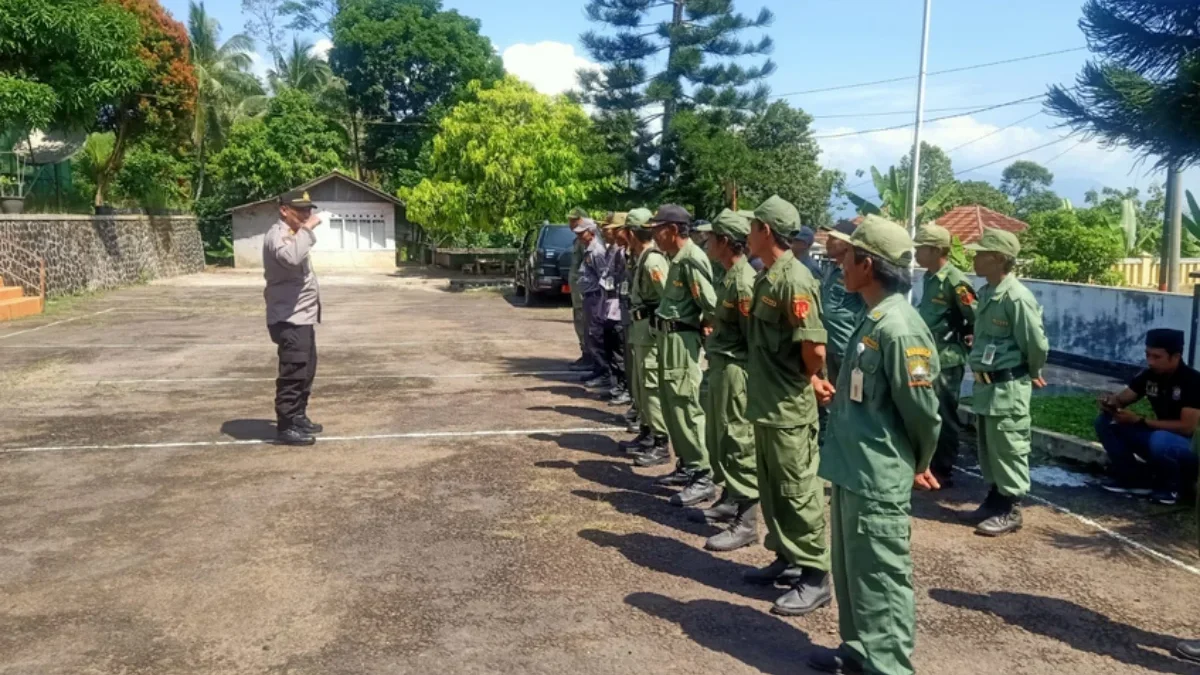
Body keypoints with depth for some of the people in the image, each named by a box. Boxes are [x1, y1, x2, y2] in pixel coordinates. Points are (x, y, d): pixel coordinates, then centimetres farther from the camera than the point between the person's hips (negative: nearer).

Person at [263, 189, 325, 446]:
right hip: (290, 319, -11)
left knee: (305, 372, 17)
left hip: (303, 317, 11)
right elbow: (291, 257, -39)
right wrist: (306, 229, -30)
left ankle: (298, 418, 28)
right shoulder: (278, 235, -16)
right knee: (293, 374, -9)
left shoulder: (292, 234, 19)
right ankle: (285, 426, -4)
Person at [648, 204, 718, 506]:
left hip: (682, 340, -10)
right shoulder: (677, 258, 14)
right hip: (669, 337, 10)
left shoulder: (692, 259, -17)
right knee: (672, 406, 16)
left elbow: (711, 304, -20)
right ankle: (686, 465, 26)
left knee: (685, 407, -8)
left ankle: (702, 476, -3)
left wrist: (703, 328, -5)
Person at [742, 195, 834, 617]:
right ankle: (787, 558, 31)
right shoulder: (766, 276, 10)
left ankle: (815, 576, 9)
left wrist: (811, 380, -6)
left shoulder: (794, 279, -20)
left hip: (789, 407, -10)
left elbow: (814, 347, -24)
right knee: (772, 489, 18)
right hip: (765, 403, 10)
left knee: (798, 491, -1)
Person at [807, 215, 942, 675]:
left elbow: (922, 410, -15)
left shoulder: (898, 329, -21)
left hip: (878, 481, -10)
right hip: (853, 471, 10)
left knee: (880, 580, 1)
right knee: (851, 571, 20)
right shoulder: (872, 320, 8)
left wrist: (919, 466, 0)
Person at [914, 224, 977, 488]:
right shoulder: (929, 278, 9)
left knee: (944, 417, 3)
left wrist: (969, 342, -6)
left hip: (946, 360, -8)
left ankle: (944, 472, 13)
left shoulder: (955, 280, -17)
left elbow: (976, 316, -17)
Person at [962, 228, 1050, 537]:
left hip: (1007, 387, -9)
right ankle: (994, 498, 30)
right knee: (987, 447, 17)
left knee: (1008, 449, 2)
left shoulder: (1017, 297, -20)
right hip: (985, 384, 9)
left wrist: (1032, 374, 1)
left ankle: (1010, 509, 13)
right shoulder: (986, 292, 8)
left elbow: (1037, 344, -15)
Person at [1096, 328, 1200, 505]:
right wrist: (1111, 401, -23)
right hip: (1161, 435, 6)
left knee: (1160, 440, -40)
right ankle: (1136, 478, -2)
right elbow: (1123, 399, 3)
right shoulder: (1149, 375, -3)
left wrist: (1139, 420, -28)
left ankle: (1171, 486, -9)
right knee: (1105, 422, -9)